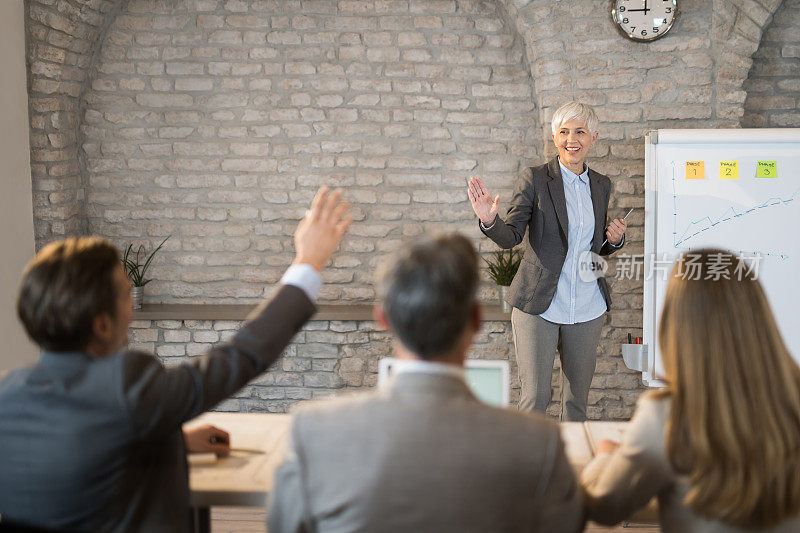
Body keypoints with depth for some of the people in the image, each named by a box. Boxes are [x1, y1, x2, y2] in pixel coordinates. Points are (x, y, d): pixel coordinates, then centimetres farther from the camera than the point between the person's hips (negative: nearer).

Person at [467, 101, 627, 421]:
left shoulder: (601, 185, 10)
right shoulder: (534, 179, -5)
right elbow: (510, 237, -10)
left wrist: (615, 239, -2)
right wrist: (489, 221, -30)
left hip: (587, 308, 4)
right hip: (539, 305, -4)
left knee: (577, 400, 12)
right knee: (534, 398, -4)